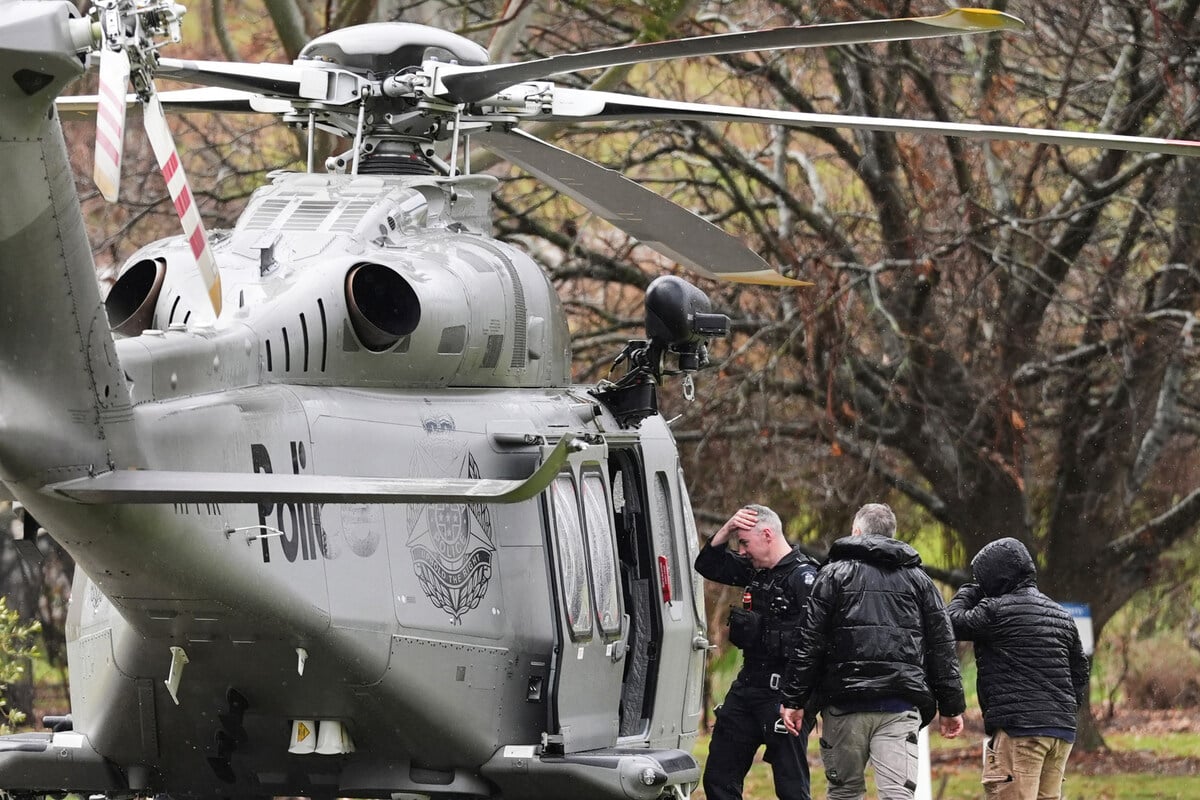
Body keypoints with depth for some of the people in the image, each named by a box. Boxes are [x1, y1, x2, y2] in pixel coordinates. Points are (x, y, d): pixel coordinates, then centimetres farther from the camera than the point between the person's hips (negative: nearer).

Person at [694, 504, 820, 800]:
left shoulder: (803, 577, -16)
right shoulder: (756, 570, 12)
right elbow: (707, 565, 22)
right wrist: (727, 529, 5)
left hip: (782, 695, -9)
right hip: (747, 686, 9)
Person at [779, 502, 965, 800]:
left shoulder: (834, 574, 7)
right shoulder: (918, 579, 15)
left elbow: (809, 643, 0)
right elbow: (943, 647, 13)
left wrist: (794, 699, 2)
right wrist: (951, 707, 16)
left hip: (845, 701, -1)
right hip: (901, 707, 1)